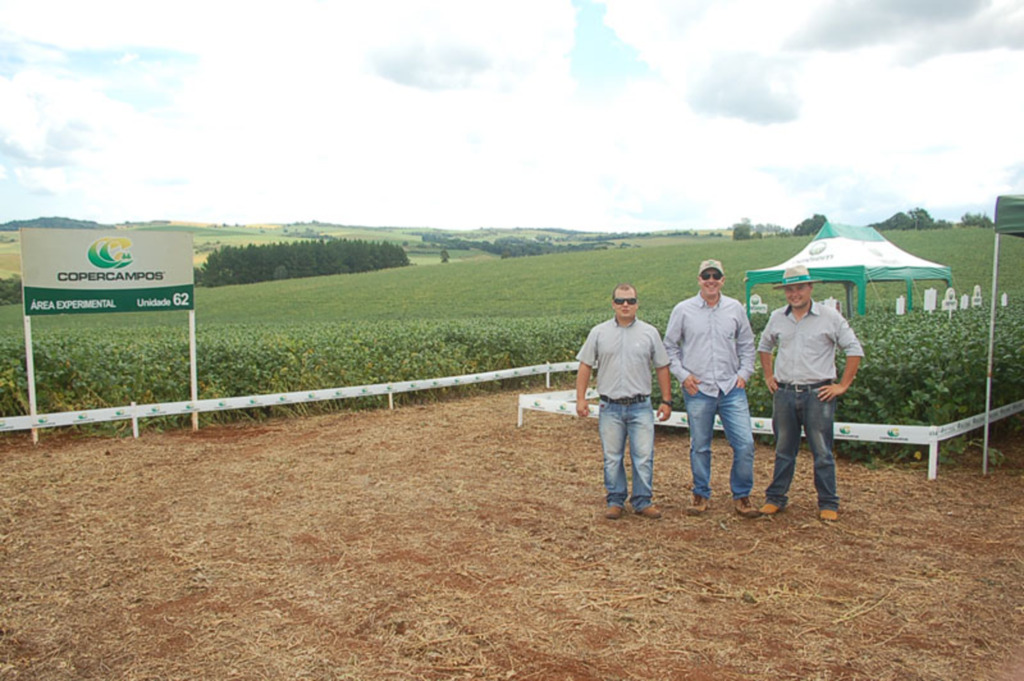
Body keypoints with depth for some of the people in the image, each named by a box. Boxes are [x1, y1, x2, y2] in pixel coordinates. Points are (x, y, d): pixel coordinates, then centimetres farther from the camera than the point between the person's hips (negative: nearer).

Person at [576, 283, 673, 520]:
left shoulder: (649, 333, 5)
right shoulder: (599, 332, 4)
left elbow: (662, 368, 9)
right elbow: (585, 366, 6)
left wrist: (666, 400, 6)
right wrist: (581, 399, 0)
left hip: (641, 406, 0)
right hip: (610, 407, 0)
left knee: (644, 456, 0)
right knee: (612, 458, 7)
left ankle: (642, 501, 14)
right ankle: (615, 501, 19)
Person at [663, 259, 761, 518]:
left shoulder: (735, 308, 7)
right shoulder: (682, 310, 2)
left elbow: (746, 345, 16)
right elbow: (670, 346, 8)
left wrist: (744, 373, 5)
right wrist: (682, 375, -2)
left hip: (732, 388, 1)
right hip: (698, 390, -1)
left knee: (745, 444, -3)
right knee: (700, 447, 7)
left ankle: (742, 496, 14)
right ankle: (701, 495, 23)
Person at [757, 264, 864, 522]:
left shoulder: (829, 317, -3)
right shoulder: (777, 318, 8)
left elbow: (854, 350, 0)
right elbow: (764, 347, 25)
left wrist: (842, 386, -4)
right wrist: (769, 377, 15)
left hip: (818, 393, -3)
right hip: (784, 394, 3)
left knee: (822, 452, 2)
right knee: (783, 450, 12)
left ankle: (828, 504, 13)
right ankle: (775, 498, 22)